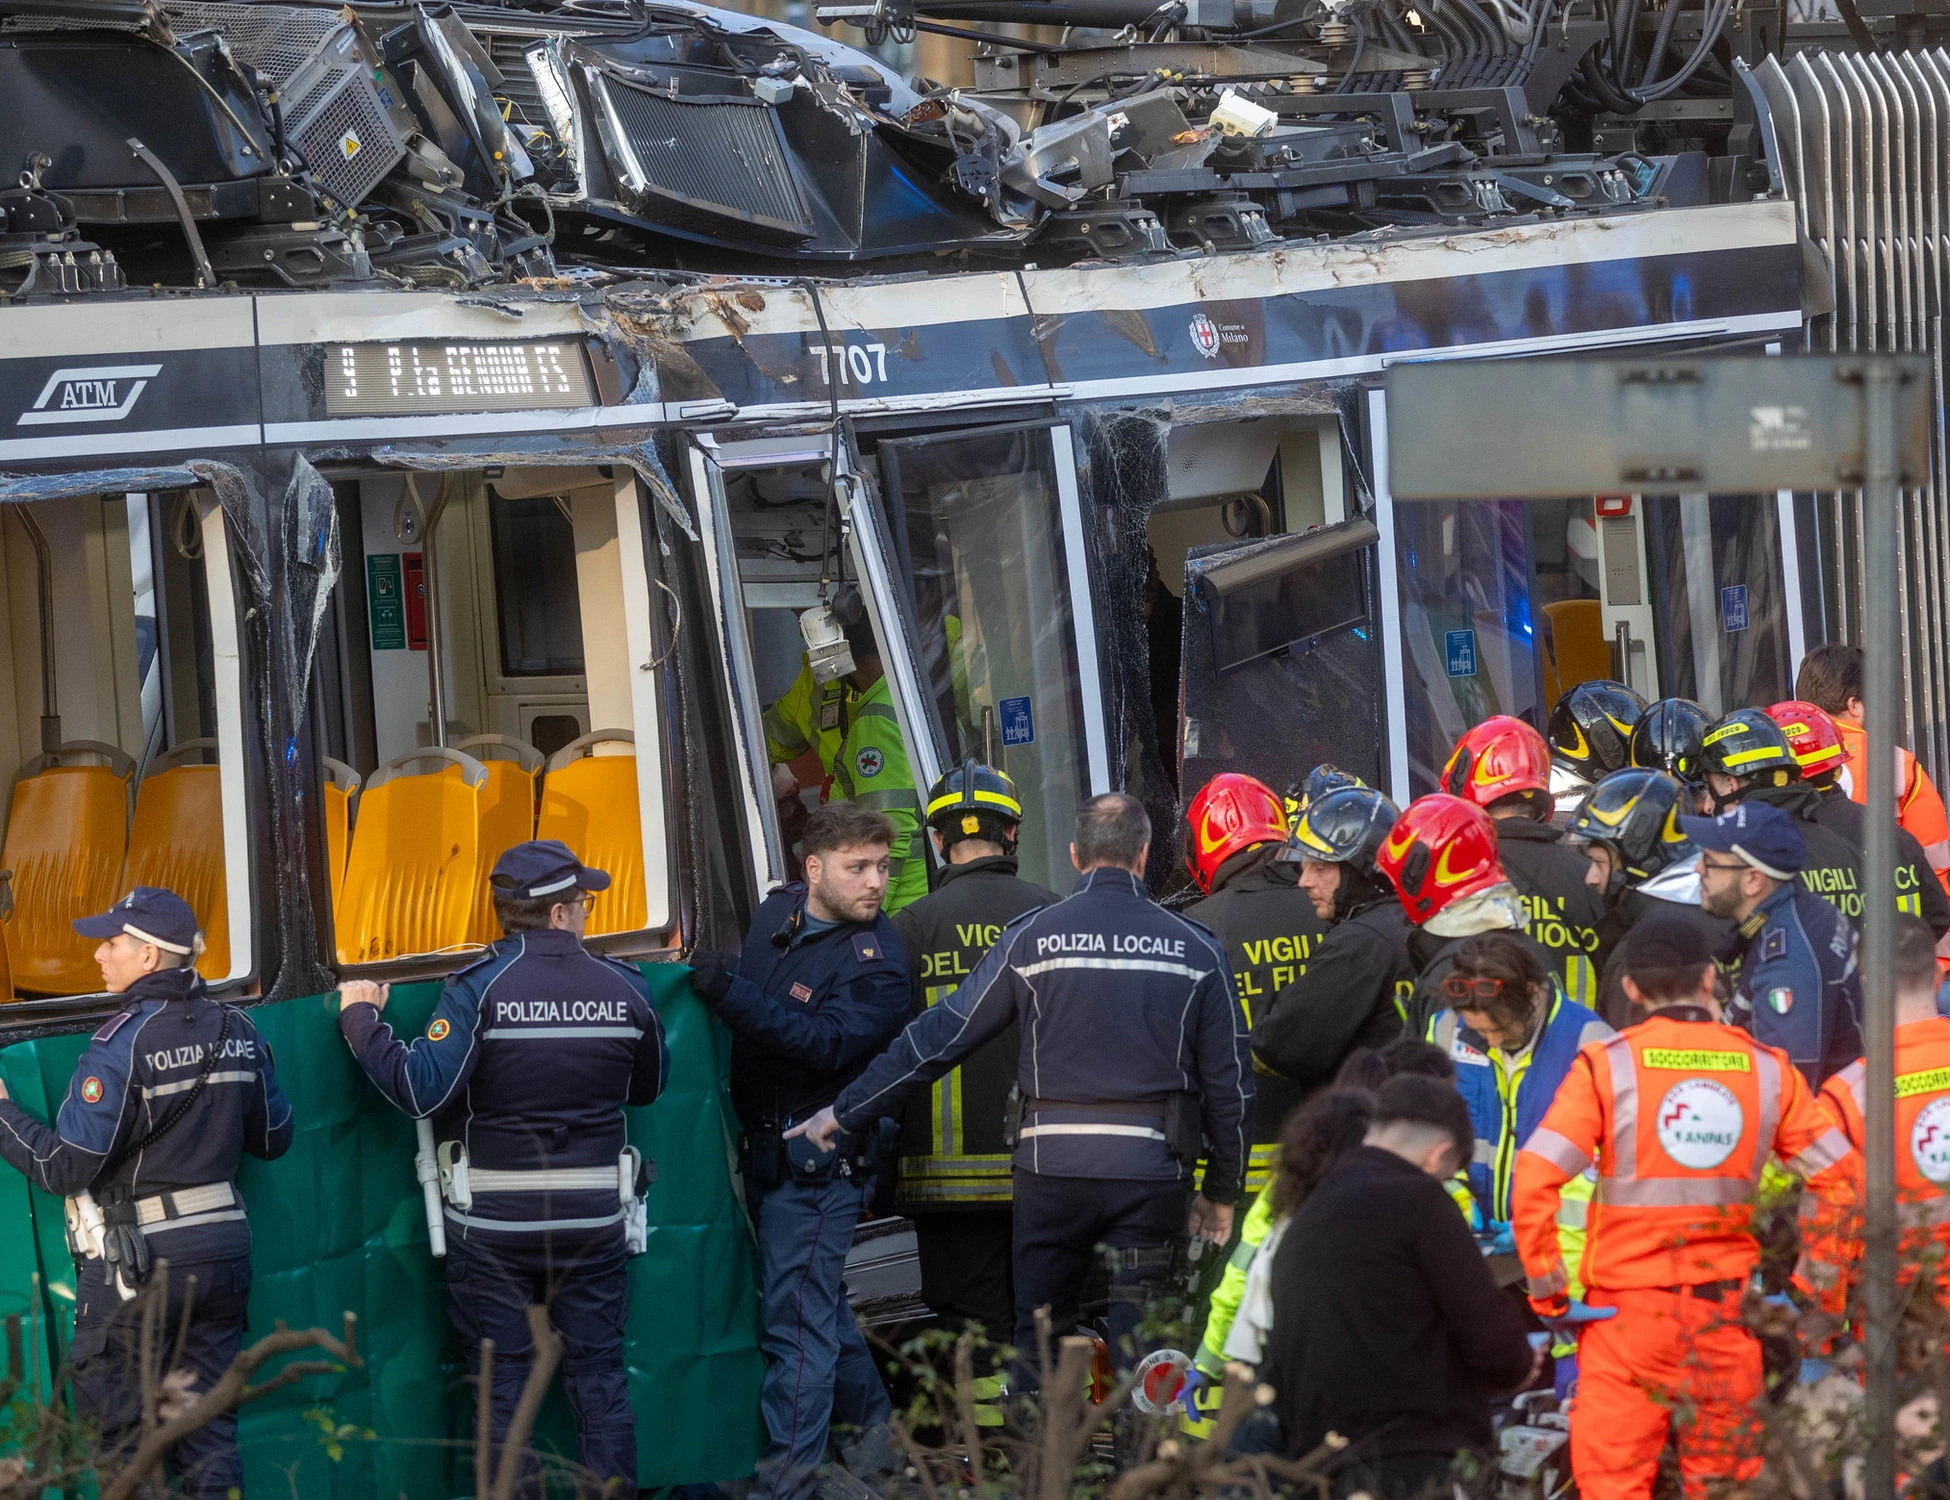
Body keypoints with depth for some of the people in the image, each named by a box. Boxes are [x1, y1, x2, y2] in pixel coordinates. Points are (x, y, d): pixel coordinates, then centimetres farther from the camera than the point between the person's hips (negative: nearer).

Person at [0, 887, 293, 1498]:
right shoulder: (236, 1030, 4)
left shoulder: (123, 1041, -16)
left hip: (136, 1263, -6)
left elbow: (64, 1166, -17)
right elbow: (272, 1140, 15)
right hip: (222, 1252, 7)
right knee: (208, 1431, 12)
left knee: (119, 1443, 2)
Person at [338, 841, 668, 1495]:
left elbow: (421, 1089, -20)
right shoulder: (626, 989, -1)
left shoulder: (480, 988, -13)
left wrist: (361, 1019, -7)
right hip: (594, 1219, 2)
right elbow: (650, 1087, 14)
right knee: (599, 1379, 9)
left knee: (504, 1387, 5)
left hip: (493, 1223, -2)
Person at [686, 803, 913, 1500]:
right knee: (819, 1304, 20)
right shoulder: (775, 913, 6)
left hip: (822, 1159, -8)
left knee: (795, 1319, -7)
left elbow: (828, 1043, -29)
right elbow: (749, 990, 26)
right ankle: (874, 1427, 35)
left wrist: (730, 992, -32)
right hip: (765, 1148, 8)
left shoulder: (877, 960, -17)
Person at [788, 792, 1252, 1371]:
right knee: (1140, 1345, 6)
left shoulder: (1032, 937, 1)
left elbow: (941, 1036, 2)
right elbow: (1229, 1079, 6)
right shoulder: (1195, 948, 4)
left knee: (1039, 1338, 11)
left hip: (1052, 1165, 0)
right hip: (1153, 1169, 0)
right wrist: (1222, 1191, 16)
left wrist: (845, 1111, 9)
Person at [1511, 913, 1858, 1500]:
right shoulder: (1767, 1068, 2)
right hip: (1728, 1312, 3)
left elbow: (1535, 1180, -15)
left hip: (1629, 1305, -3)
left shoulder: (1608, 1066, -7)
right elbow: (1839, 1180, 2)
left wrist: (1546, 1286, -4)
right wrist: (1817, 1286, 13)